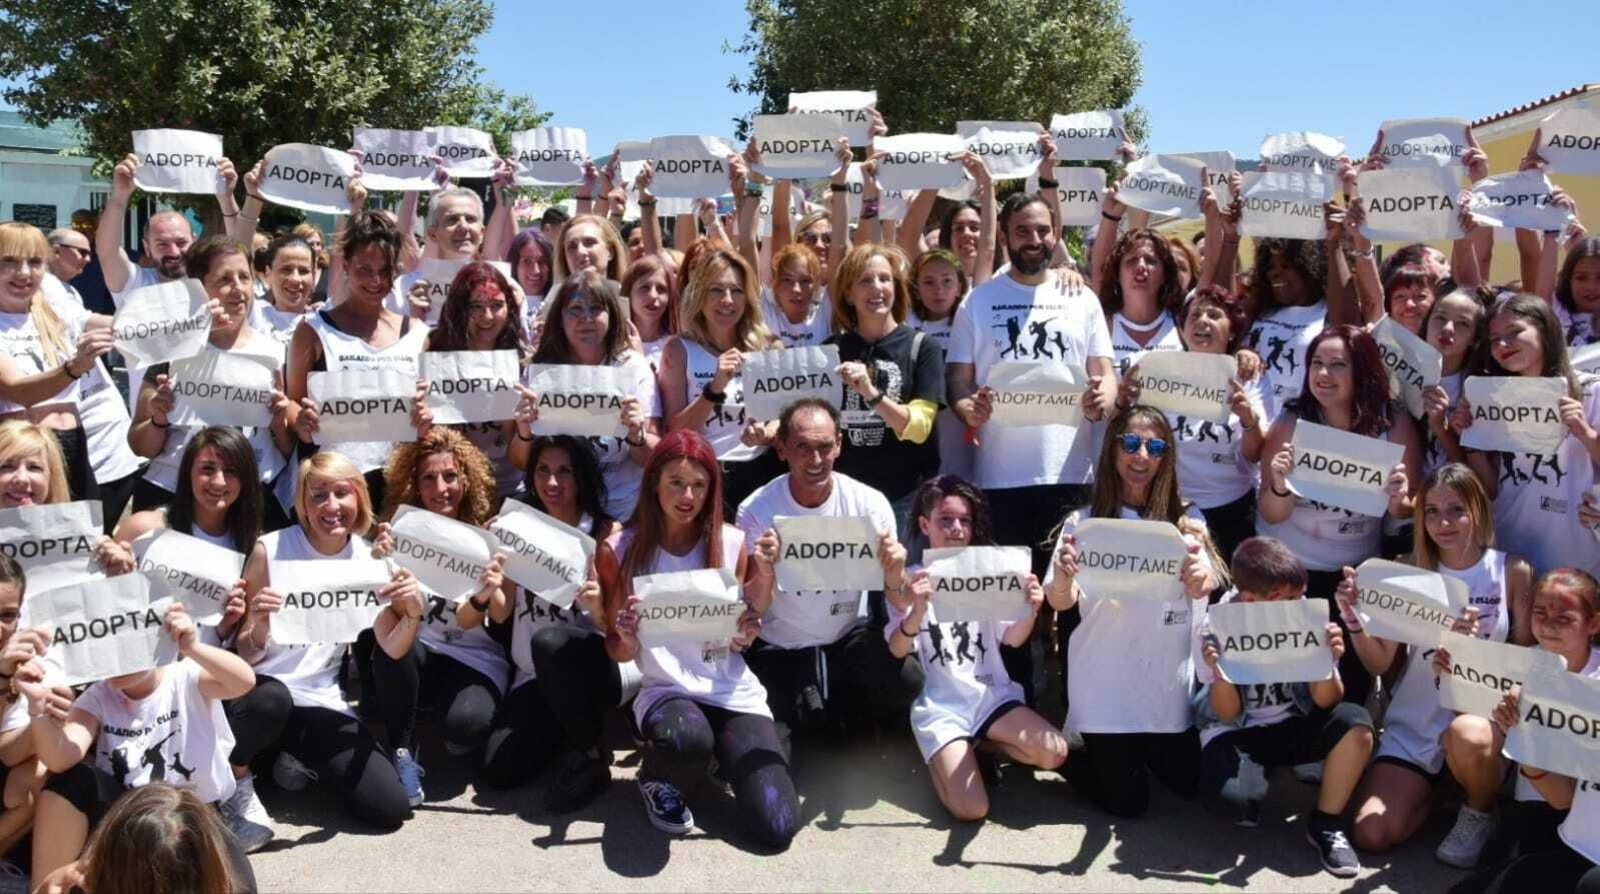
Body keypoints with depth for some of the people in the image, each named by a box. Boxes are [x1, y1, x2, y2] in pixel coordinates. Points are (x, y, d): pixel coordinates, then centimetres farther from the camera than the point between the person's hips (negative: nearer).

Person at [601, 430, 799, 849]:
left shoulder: (732, 543, -1)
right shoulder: (619, 550, -6)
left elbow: (737, 641, 8)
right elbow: (618, 652, -1)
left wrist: (746, 634, -15)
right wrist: (627, 638, -24)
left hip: (733, 692, 2)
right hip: (665, 690, -2)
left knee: (777, 827, -15)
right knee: (684, 737, -40)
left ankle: (729, 757, 19)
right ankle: (655, 776, -1)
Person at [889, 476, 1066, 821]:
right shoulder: (910, 582, -2)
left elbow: (1013, 638, 4)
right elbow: (897, 650, -12)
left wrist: (1031, 611, -19)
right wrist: (919, 611, -33)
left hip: (991, 694, 4)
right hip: (940, 706, -4)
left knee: (1054, 753, -21)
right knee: (971, 808, -21)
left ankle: (981, 744, 7)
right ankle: (943, 755, 11)